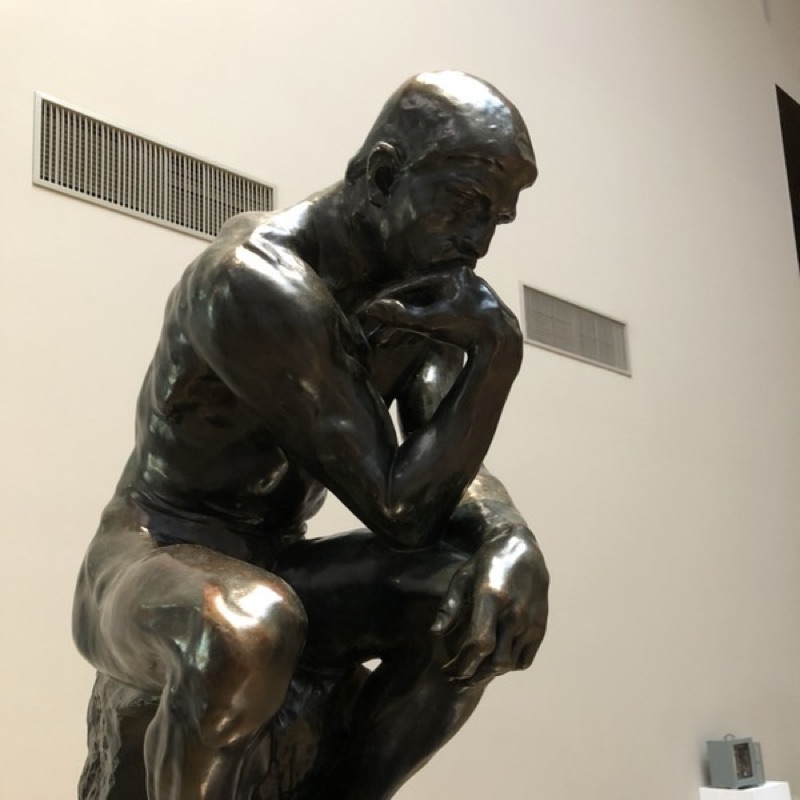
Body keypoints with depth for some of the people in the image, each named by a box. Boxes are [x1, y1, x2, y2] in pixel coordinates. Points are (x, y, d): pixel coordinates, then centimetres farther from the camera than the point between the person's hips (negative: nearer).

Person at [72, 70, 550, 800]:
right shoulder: (259, 284, -26)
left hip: (273, 574, 7)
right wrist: (498, 351, -27)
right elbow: (398, 509, -25)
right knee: (245, 637, -40)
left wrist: (510, 539, -24)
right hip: (151, 566, -7)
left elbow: (450, 469, -4)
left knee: (496, 593, -12)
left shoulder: (421, 285, 0)